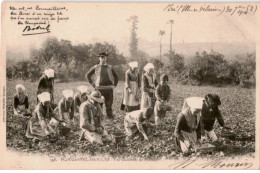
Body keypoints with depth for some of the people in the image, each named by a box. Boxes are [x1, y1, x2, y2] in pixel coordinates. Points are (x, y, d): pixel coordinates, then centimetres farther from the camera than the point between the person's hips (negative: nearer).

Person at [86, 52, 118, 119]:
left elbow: (116, 76, 19)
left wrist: (114, 85, 7)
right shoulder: (95, 67, 5)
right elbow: (87, 75, 11)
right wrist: (92, 84, 4)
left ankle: (110, 118, 9)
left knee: (109, 105, 3)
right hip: (99, 89, -1)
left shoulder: (110, 67, 10)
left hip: (109, 88, 1)